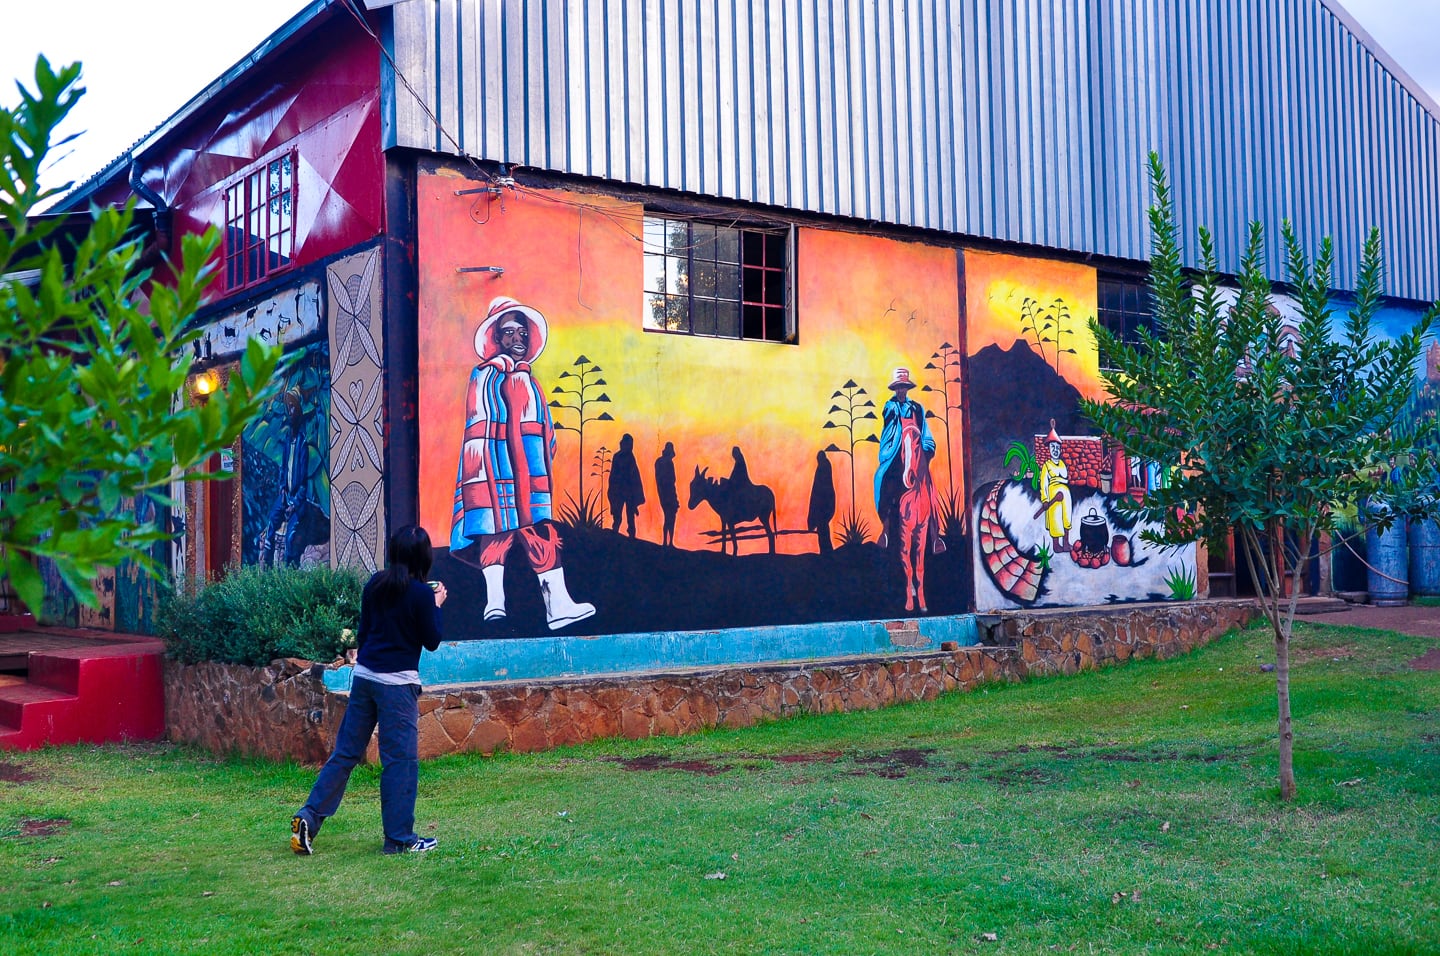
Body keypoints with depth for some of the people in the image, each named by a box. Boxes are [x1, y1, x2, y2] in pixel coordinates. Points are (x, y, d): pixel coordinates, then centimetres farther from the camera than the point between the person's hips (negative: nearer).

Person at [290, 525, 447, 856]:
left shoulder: (375, 584, 6)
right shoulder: (421, 593, -11)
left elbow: (363, 631, 15)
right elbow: (432, 641, -4)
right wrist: (436, 604, 6)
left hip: (364, 676, 6)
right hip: (398, 682, -6)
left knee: (345, 752, 13)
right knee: (401, 760, 1)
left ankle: (309, 816, 8)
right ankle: (400, 838, 6)